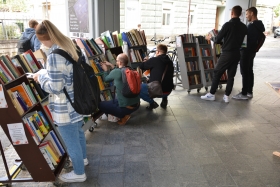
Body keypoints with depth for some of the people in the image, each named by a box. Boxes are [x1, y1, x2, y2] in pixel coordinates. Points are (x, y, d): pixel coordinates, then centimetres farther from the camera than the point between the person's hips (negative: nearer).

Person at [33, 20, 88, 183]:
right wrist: (47, 74, 13)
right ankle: (83, 158, 50)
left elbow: (55, 87, -24)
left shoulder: (55, 56, -26)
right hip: (77, 101, 9)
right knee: (78, 132, 28)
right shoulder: (70, 46, 3)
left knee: (71, 141, 9)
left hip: (65, 108, -9)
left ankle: (79, 173, 28)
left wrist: (41, 77, -8)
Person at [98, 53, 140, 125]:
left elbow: (106, 79, 5)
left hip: (126, 107, -8)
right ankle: (125, 114, 15)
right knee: (113, 101, 32)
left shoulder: (116, 72, -17)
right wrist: (111, 66, 26)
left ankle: (123, 116, 4)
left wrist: (106, 70, 22)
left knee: (100, 105, 10)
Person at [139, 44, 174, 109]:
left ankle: (152, 102, -2)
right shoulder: (170, 62, 8)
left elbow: (141, 66, 1)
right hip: (168, 91, 7)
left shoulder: (154, 60, -10)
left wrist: (146, 61, 23)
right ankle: (164, 100, 24)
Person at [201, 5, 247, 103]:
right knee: (231, 75, 9)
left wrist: (210, 38, 10)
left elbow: (217, 40, -11)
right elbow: (240, 39, 15)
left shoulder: (228, 25, -13)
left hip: (227, 53, -5)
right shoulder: (244, 27, 5)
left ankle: (212, 94, 8)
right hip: (237, 54, 6)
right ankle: (226, 96, 12)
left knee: (217, 73, 4)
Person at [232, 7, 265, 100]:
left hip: (247, 51, -10)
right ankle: (249, 92, 21)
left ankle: (244, 93, 2)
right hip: (252, 51, 10)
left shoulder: (252, 25, -19)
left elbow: (247, 39, -21)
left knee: (245, 72, -4)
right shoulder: (259, 25, 13)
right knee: (249, 71, 13)